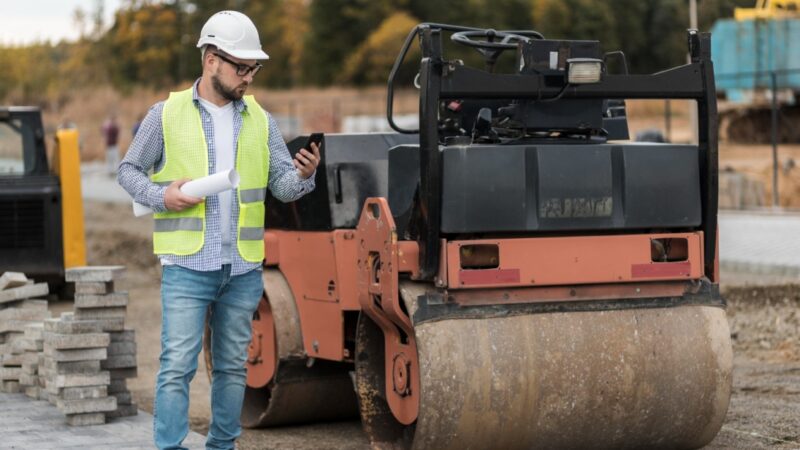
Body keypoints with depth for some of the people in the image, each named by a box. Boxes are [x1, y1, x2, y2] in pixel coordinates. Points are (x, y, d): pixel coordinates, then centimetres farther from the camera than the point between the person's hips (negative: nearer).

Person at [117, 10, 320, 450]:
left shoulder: (259, 119, 8)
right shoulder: (167, 114, 0)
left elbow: (283, 186, 3)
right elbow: (129, 171, 6)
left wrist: (303, 175, -19)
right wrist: (161, 195, -12)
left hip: (244, 269, 4)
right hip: (187, 266, -4)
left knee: (232, 366, 12)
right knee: (177, 366, -8)